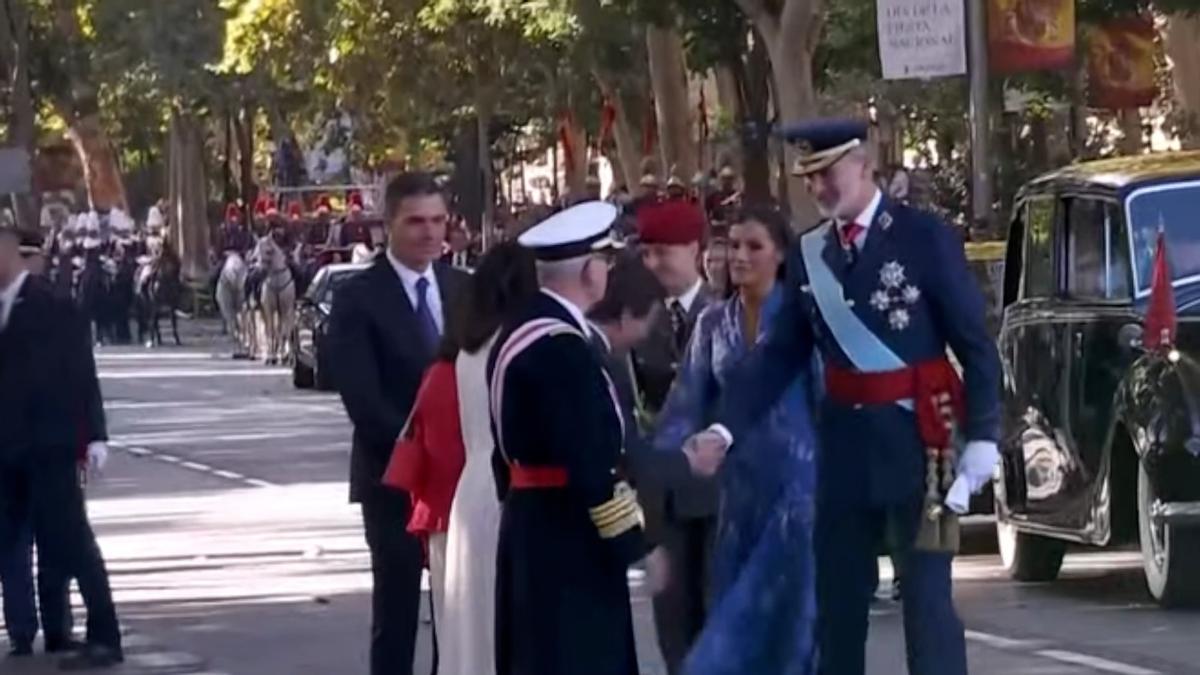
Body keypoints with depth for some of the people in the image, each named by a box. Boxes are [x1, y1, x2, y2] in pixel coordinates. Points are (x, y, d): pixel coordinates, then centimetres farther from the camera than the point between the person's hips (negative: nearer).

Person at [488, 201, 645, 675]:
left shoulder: (520, 331, 12)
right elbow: (589, 460, -23)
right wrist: (629, 537, -17)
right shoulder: (561, 346, -20)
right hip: (568, 536, -11)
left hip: (534, 526, 11)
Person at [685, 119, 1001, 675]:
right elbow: (780, 354, 6)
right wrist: (727, 427, -6)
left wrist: (982, 436, -12)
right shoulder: (808, 254, 7)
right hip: (844, 446, 5)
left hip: (915, 442, -5)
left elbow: (975, 345, -6)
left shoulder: (924, 238, -7)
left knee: (926, 598, -4)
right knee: (837, 599, 12)